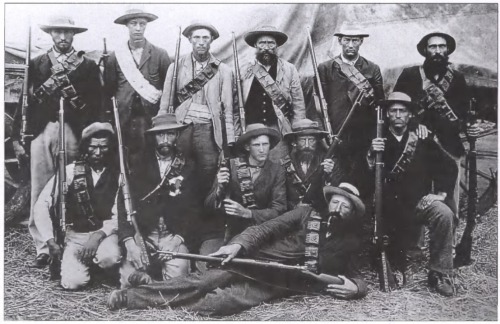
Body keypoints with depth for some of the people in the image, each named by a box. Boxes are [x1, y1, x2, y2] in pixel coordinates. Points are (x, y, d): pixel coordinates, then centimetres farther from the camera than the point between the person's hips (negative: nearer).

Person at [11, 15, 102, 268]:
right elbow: (24, 101, 11)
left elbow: (96, 106, 7)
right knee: (40, 193, -1)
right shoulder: (36, 65, 16)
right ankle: (43, 249, 5)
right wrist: (17, 137, 4)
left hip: (74, 133, -1)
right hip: (41, 131, 2)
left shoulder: (88, 66, 12)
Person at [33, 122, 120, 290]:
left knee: (110, 257, -34)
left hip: (105, 233, 0)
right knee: (74, 282, -22)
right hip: (75, 235, 1)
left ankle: (96, 259, 4)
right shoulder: (70, 171, -6)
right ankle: (85, 261, 14)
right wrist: (50, 241, -12)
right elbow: (41, 206, -5)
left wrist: (99, 235, -24)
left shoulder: (117, 175, -5)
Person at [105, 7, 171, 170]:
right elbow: (109, 89, 9)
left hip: (152, 118, -1)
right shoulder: (115, 56, 7)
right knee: (129, 163, 0)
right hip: (124, 119, 1)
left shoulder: (160, 55, 4)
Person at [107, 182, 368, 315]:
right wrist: (239, 244, -17)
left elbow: (353, 277, 16)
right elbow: (268, 228, -1)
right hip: (254, 260, 0)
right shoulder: (307, 214, 8)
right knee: (203, 281, -19)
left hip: (280, 283, 0)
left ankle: (180, 314, -39)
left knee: (233, 298, -29)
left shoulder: (349, 244, 11)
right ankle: (131, 298, -20)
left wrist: (355, 287, -11)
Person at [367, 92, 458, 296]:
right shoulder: (378, 141, 3)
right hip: (390, 207, 0)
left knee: (444, 214, -29)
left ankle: (440, 274, -18)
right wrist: (371, 156, -23)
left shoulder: (422, 141, 4)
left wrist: (442, 192, -3)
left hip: (418, 201, 0)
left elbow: (450, 166, 8)